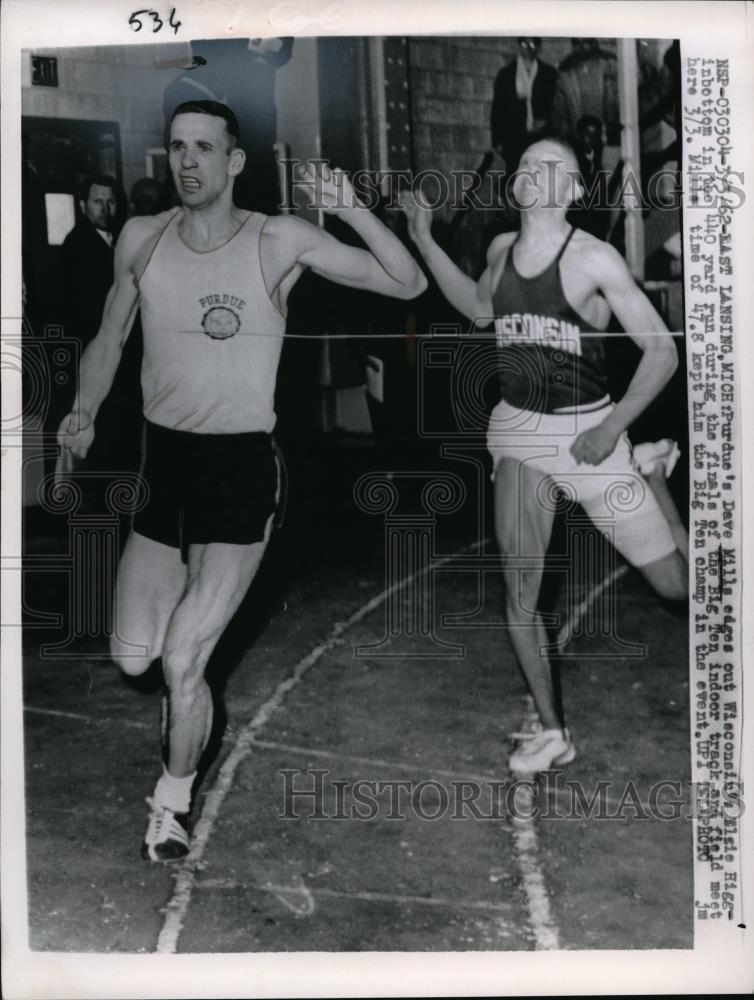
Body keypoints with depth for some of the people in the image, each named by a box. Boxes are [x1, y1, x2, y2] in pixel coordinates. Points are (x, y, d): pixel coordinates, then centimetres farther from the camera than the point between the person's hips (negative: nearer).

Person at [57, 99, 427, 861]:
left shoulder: (280, 241, -8)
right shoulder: (140, 239, 1)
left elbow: (409, 284, -9)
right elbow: (109, 339, 17)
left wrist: (352, 211, -23)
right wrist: (84, 414, 8)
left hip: (242, 466, -4)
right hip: (160, 461, 4)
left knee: (181, 664, -6)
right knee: (131, 658, 6)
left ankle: (173, 803, 22)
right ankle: (192, 614, 43)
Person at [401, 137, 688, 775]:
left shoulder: (595, 258, -10)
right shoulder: (501, 249, 5)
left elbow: (663, 350, -9)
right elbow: (479, 309, 26)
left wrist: (614, 426, -19)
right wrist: (424, 240, 19)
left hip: (587, 431, -3)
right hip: (517, 432, 4)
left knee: (676, 583, -3)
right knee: (520, 593, -1)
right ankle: (552, 731, 14)